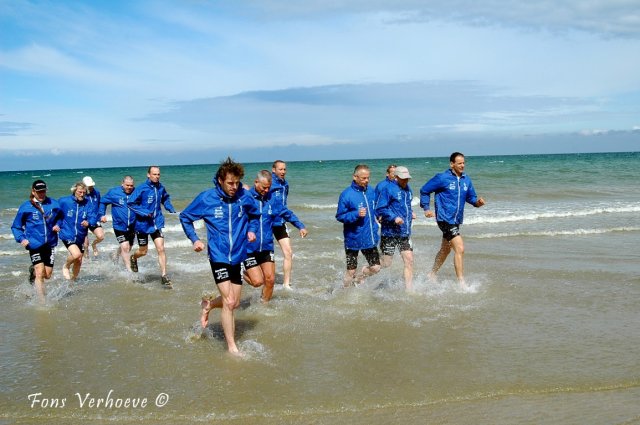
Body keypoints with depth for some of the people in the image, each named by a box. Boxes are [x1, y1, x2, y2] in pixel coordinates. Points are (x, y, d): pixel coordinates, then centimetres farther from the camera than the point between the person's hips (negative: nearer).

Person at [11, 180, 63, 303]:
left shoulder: (53, 204, 1)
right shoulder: (25, 207, -4)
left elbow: (60, 217, 21)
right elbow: (16, 227, 5)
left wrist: (58, 225, 0)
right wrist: (21, 239, -10)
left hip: (50, 243, 3)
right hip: (34, 244, -3)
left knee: (47, 275, 8)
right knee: (40, 274, -12)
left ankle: (33, 271, 43)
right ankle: (42, 302, -2)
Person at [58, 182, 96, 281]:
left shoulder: (87, 204, -5)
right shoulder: (64, 201, -9)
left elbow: (93, 217, -13)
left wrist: (88, 222, -33)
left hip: (80, 236, 4)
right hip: (67, 235, -4)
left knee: (78, 261, 14)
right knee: (76, 254, -26)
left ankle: (73, 279, 38)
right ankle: (66, 267, 6)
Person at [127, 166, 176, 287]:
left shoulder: (160, 188, 0)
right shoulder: (141, 189, -15)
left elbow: (165, 199, 21)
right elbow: (130, 203, -13)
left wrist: (170, 209, 5)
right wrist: (144, 212, -22)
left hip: (157, 223, 3)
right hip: (143, 224, -3)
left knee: (161, 249, -8)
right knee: (143, 251, 11)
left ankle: (164, 276, -3)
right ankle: (133, 258, 46)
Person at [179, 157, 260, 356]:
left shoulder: (244, 198, -4)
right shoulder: (206, 198, -10)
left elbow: (255, 215, 18)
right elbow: (185, 217, 5)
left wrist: (251, 230, 1)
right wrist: (195, 239, -6)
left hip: (237, 257, 4)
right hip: (218, 256, -4)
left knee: (234, 303, 12)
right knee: (229, 302, -11)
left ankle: (208, 304, 43)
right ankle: (232, 347, 0)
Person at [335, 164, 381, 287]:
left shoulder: (371, 191, 3)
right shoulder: (346, 195, -16)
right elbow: (339, 216, -13)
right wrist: (356, 214, -25)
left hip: (370, 238, 5)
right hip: (353, 239, -5)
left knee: (375, 267, 7)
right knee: (351, 271, 6)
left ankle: (358, 279, 34)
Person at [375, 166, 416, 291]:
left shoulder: (407, 189, 12)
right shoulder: (388, 189, -12)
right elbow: (379, 209, -15)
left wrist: (410, 213, 10)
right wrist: (394, 217, -24)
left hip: (405, 233, 7)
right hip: (389, 232, -7)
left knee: (409, 260, -1)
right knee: (386, 264, -1)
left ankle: (409, 290, 7)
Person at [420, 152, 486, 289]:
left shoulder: (466, 179, 6)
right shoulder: (442, 178, -11)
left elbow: (471, 197, 14)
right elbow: (424, 190, -2)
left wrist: (478, 202, -8)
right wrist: (426, 208, -7)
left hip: (457, 220, 8)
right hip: (445, 219, -7)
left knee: (445, 249, 21)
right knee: (460, 249, -15)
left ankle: (432, 275, 40)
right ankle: (461, 283, -10)